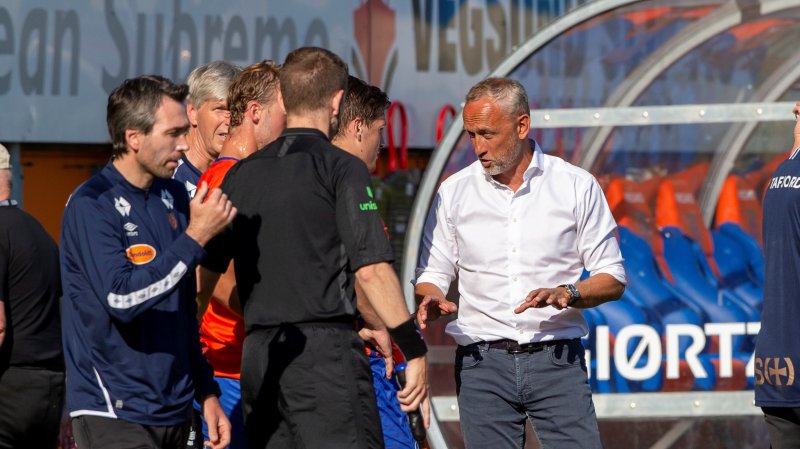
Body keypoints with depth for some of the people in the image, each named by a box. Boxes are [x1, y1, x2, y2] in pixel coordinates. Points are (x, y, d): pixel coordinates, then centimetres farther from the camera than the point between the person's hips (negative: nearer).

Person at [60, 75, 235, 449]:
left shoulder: (174, 198, 11)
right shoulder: (91, 205, -11)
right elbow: (122, 299, -24)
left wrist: (206, 393, 16)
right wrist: (194, 237, -22)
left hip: (174, 411, 7)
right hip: (115, 415, -7)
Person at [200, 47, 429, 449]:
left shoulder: (241, 174, 13)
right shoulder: (341, 168, -5)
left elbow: (207, 270, 14)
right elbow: (371, 269, -12)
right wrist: (413, 349, -8)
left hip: (257, 355, 6)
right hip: (326, 349, -6)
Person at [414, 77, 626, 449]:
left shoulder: (577, 187, 3)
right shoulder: (454, 192, 8)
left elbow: (612, 279, 5)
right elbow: (432, 273, 12)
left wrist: (567, 295, -15)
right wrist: (431, 300, -11)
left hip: (557, 359, -1)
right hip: (481, 360, 2)